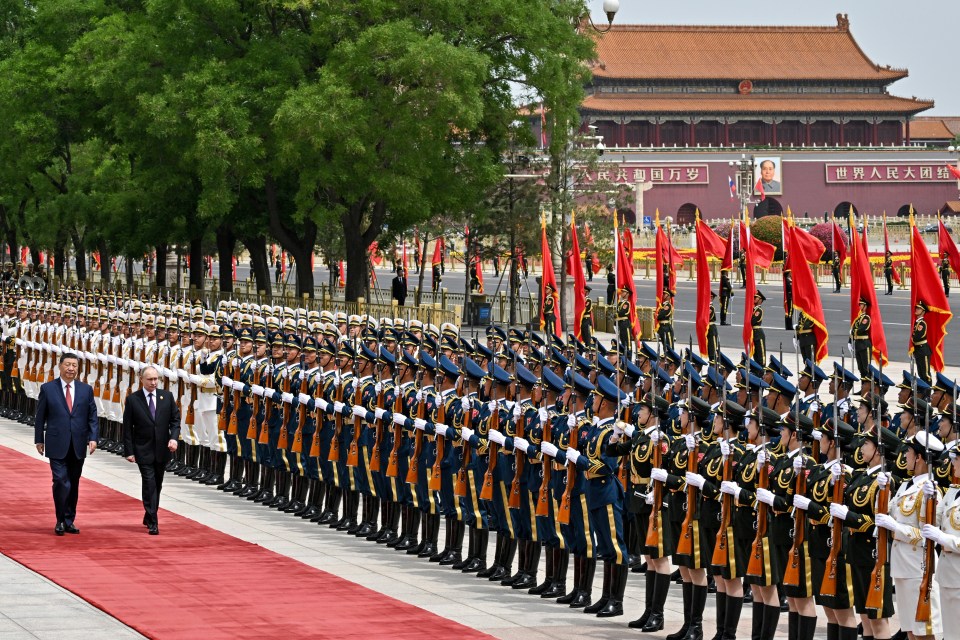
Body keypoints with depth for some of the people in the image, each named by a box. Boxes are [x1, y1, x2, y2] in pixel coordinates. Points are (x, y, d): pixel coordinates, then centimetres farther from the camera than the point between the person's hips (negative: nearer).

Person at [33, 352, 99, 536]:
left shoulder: (86, 390, 7)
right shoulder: (47, 389, 0)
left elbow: (92, 416, 7)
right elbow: (40, 417, 4)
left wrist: (93, 438, -4)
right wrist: (39, 440, 3)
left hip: (78, 445, 3)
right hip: (57, 445, -3)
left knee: (74, 485, 9)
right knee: (61, 483, -12)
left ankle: (69, 521, 18)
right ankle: (60, 521, 1)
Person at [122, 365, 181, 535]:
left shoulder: (167, 396, 3)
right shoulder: (132, 400, -5)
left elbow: (175, 419, 7)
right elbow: (127, 428, -4)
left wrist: (174, 437, -11)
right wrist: (129, 451, -8)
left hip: (162, 449, 4)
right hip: (143, 450, -4)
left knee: (157, 485, 13)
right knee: (149, 485, -9)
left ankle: (149, 517, 29)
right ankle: (152, 523, -9)